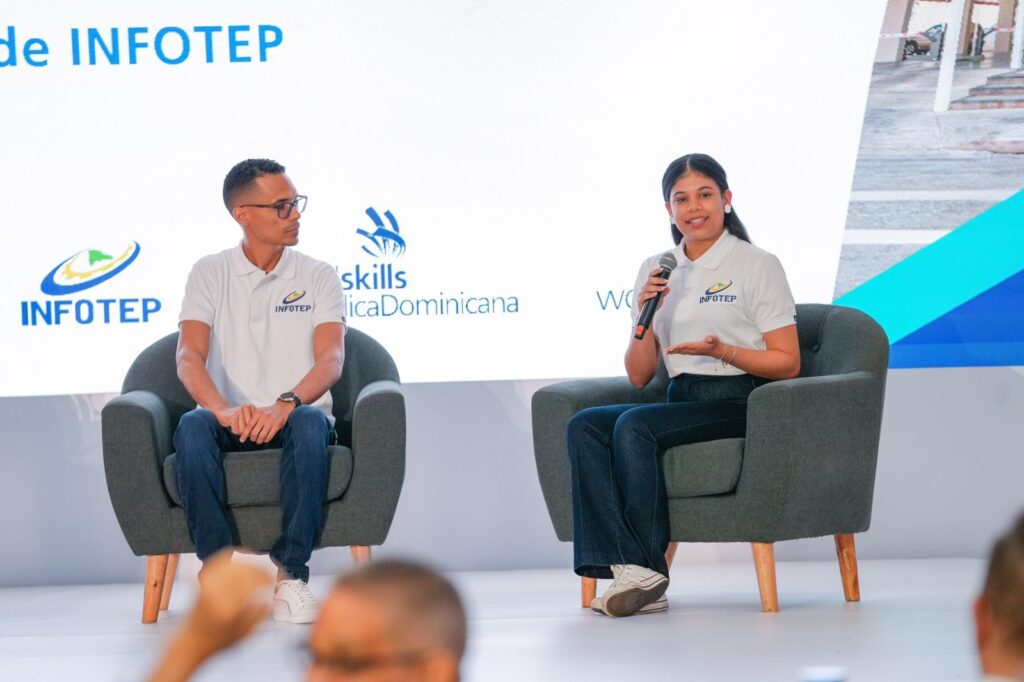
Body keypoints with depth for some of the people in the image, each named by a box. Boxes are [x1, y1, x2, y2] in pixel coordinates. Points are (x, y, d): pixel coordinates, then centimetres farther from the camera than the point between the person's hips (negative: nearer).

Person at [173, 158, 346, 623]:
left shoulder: (318, 277, 7)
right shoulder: (210, 274, 7)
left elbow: (331, 360, -8)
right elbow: (189, 357, -7)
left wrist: (286, 404, -30)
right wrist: (224, 410, -30)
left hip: (293, 418, 0)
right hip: (232, 425, 0)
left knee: (310, 423, -36)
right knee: (192, 426, -34)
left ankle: (291, 575, -32)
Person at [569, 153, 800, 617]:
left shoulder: (758, 266, 1)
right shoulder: (655, 271, 16)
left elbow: (788, 364, -3)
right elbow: (639, 376, 13)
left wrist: (722, 351, -17)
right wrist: (646, 314, -4)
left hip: (739, 403, -5)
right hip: (681, 401, 6)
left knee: (633, 425, -31)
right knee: (584, 427, -22)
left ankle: (649, 573, -26)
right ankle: (628, 569, -34)